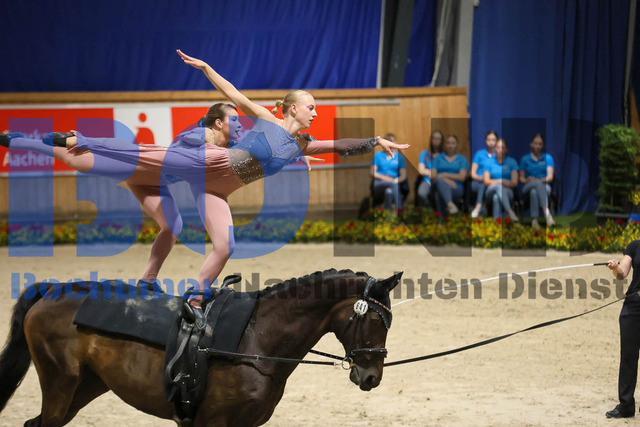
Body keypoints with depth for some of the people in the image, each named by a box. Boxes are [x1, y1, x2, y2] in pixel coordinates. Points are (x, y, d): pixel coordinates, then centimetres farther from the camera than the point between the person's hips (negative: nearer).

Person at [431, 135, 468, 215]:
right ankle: (450, 205, -59)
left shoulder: (462, 159, 18)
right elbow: (432, 175, 6)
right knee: (440, 181, -40)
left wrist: (445, 175, -4)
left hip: (456, 189, -1)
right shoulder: (438, 158, 21)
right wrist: (446, 180, -12)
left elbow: (462, 177, 4)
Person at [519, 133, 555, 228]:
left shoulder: (548, 158, 12)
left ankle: (534, 220, -52)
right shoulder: (525, 159, 16)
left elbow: (550, 177, 0)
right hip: (528, 187, 0)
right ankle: (547, 212, -57)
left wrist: (540, 180, -19)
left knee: (534, 191, -39)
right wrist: (527, 180, -12)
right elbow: (521, 178, 12)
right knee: (537, 183, -39)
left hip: (544, 186, 0)